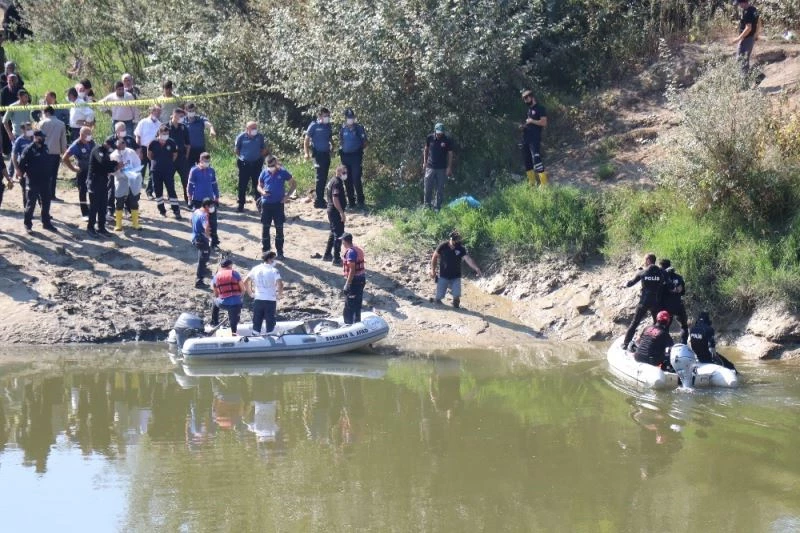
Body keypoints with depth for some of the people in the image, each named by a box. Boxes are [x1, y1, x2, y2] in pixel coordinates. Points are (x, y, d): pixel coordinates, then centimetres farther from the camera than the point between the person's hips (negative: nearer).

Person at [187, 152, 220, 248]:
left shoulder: (211, 171, 4)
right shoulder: (194, 171, -7)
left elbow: (214, 185, 12)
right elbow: (190, 185, -3)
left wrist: (217, 197, 12)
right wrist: (190, 198, -4)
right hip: (198, 200, -3)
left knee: (212, 221, 1)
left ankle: (214, 241, 7)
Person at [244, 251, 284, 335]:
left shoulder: (256, 269, 4)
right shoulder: (274, 271, -11)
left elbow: (245, 281, 6)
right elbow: (280, 284, -23)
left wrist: (251, 293, 13)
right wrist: (279, 295, -7)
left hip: (258, 299, 4)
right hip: (270, 300, -4)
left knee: (256, 322, 12)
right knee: (270, 322, 6)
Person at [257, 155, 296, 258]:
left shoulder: (283, 173, -5)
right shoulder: (264, 173, 0)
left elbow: (293, 184, 5)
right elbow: (259, 186, 11)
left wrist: (287, 196, -6)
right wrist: (262, 191, -13)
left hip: (278, 203, -2)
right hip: (266, 203, 2)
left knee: (279, 228, 3)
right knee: (265, 227, 6)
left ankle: (279, 251, 12)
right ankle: (265, 250, 17)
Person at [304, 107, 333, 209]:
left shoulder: (328, 126, 12)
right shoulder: (314, 125, -5)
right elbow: (306, 140, -6)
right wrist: (307, 153, -14)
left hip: (326, 154, 6)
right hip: (318, 154, -6)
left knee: (324, 177, 11)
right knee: (320, 177, -8)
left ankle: (321, 199, 20)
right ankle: (318, 201, -5)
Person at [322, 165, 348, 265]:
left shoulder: (331, 181, 12)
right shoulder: (337, 183, -18)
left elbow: (327, 197, 20)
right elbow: (335, 199, -25)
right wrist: (342, 213, -24)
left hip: (330, 210, 10)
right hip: (336, 212, -10)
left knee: (333, 233, 20)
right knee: (338, 234, -4)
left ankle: (327, 255, 28)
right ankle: (336, 258, -2)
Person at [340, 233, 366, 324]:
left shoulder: (350, 252, -18)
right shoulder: (359, 250, 10)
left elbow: (352, 270, -23)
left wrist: (347, 284, -22)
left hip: (354, 280, -9)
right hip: (362, 279, 9)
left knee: (349, 306, -1)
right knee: (357, 304, 19)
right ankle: (357, 323, 28)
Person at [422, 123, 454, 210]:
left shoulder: (447, 140, -7)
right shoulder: (430, 138, -2)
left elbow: (450, 154, -2)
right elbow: (426, 149, 12)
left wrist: (449, 168, -6)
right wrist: (425, 162, 8)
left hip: (442, 169, -1)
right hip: (430, 167, 1)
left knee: (440, 189, 4)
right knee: (427, 187, 0)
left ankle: (437, 206, 13)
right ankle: (427, 205, 13)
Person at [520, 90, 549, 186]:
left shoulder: (540, 108, -5)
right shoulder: (528, 109, 19)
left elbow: (544, 122, -13)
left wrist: (532, 121, -15)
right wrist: (523, 126, 10)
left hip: (535, 139, -9)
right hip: (526, 138, 9)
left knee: (536, 159, -18)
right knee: (527, 160, 10)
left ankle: (544, 183, -18)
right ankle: (531, 183, 17)